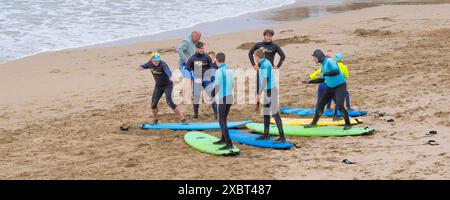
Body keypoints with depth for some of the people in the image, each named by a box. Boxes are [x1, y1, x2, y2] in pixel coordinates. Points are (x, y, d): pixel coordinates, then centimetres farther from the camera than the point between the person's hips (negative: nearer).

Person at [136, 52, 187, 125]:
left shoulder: (163, 64, -28)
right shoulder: (150, 63, -8)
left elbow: (167, 70, -50)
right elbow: (146, 65, 19)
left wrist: (170, 76, -72)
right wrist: (142, 67, -4)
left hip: (167, 84, -6)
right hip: (158, 86, 6)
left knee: (169, 102, -20)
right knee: (153, 103, 1)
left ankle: (182, 119, -12)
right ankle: (155, 120, 26)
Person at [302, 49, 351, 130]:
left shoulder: (329, 61, -17)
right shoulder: (323, 65, 10)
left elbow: (336, 71, -33)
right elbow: (322, 79, 21)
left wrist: (324, 74, -29)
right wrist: (309, 82, 18)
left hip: (340, 86, -9)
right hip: (330, 87, 9)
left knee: (339, 106, -21)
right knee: (320, 104, 7)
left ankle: (348, 124, -5)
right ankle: (314, 123, 19)